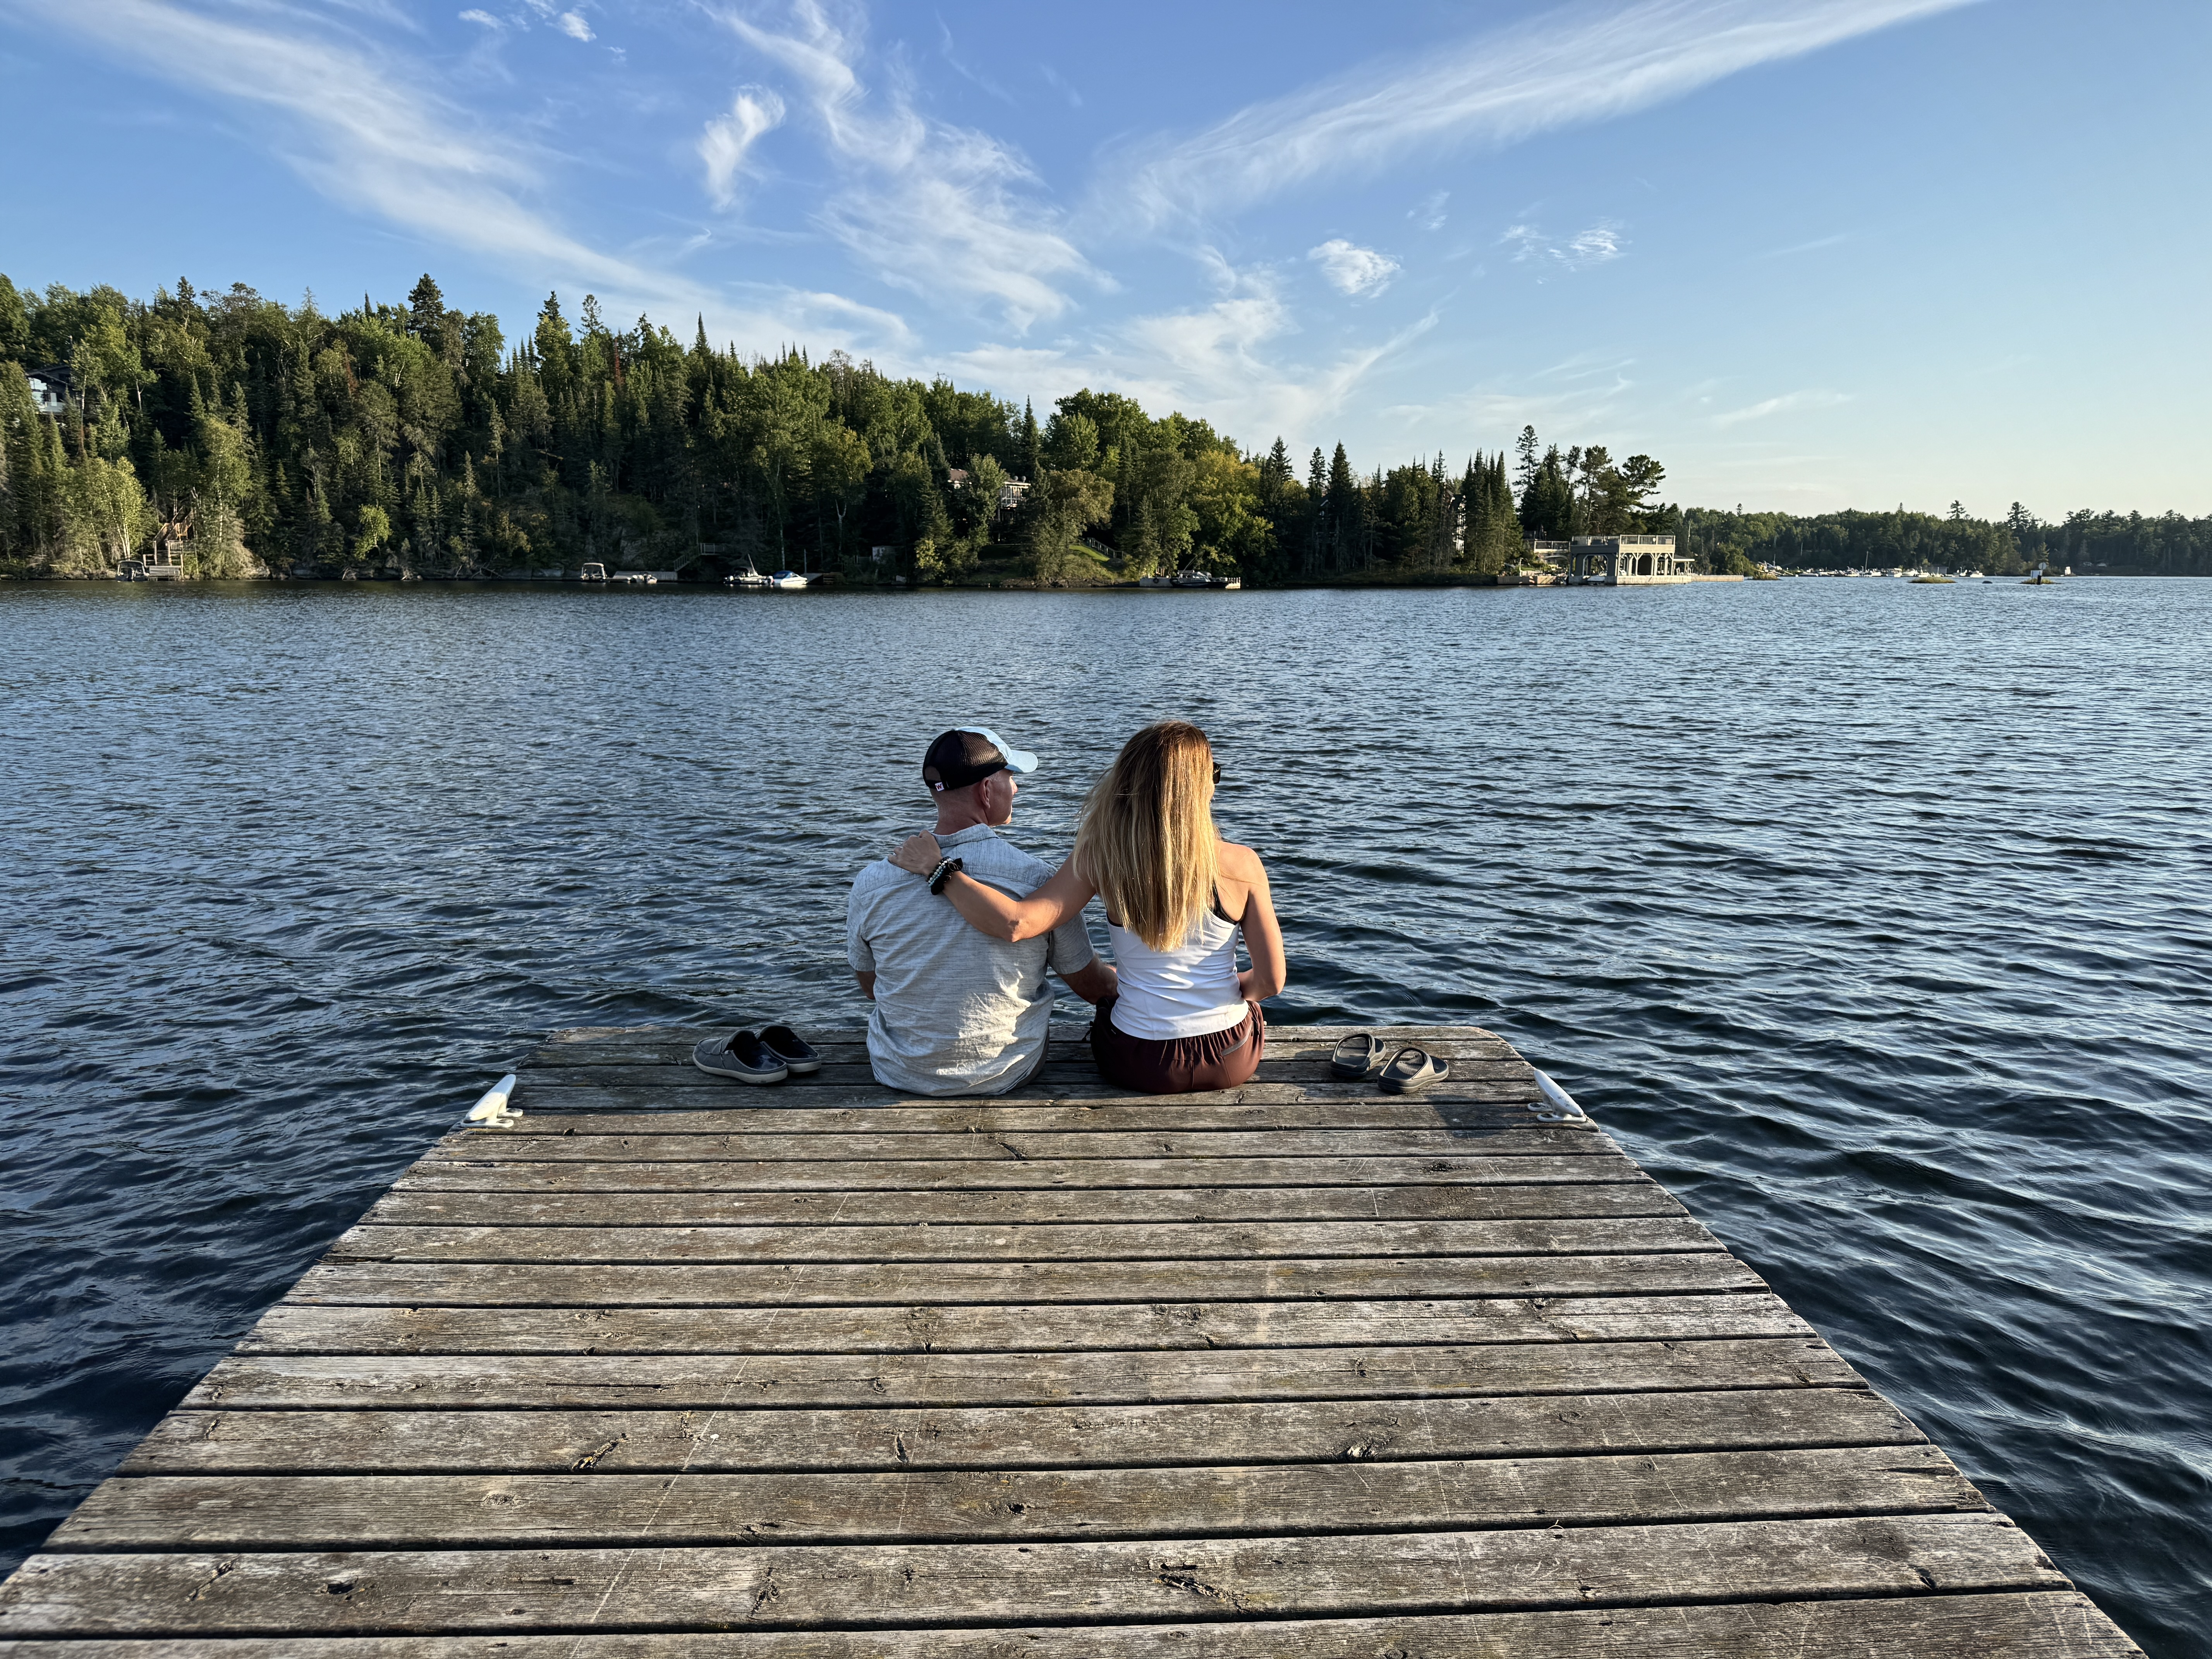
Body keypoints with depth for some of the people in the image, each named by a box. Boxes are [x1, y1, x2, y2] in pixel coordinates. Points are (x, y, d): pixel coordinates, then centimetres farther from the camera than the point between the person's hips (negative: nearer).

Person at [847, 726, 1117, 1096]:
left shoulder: (871, 884, -15)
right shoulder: (1039, 879, -19)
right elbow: (1093, 987, -5)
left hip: (901, 1076, 1)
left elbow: (870, 984, 4)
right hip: (1005, 1076, -1)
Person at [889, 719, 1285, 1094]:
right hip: (1233, 1061, 0)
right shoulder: (1241, 864, -16)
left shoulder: (1100, 856, -16)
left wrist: (938, 869, -16)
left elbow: (1015, 923, -29)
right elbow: (1271, 981, -12)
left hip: (1138, 1067, 0)